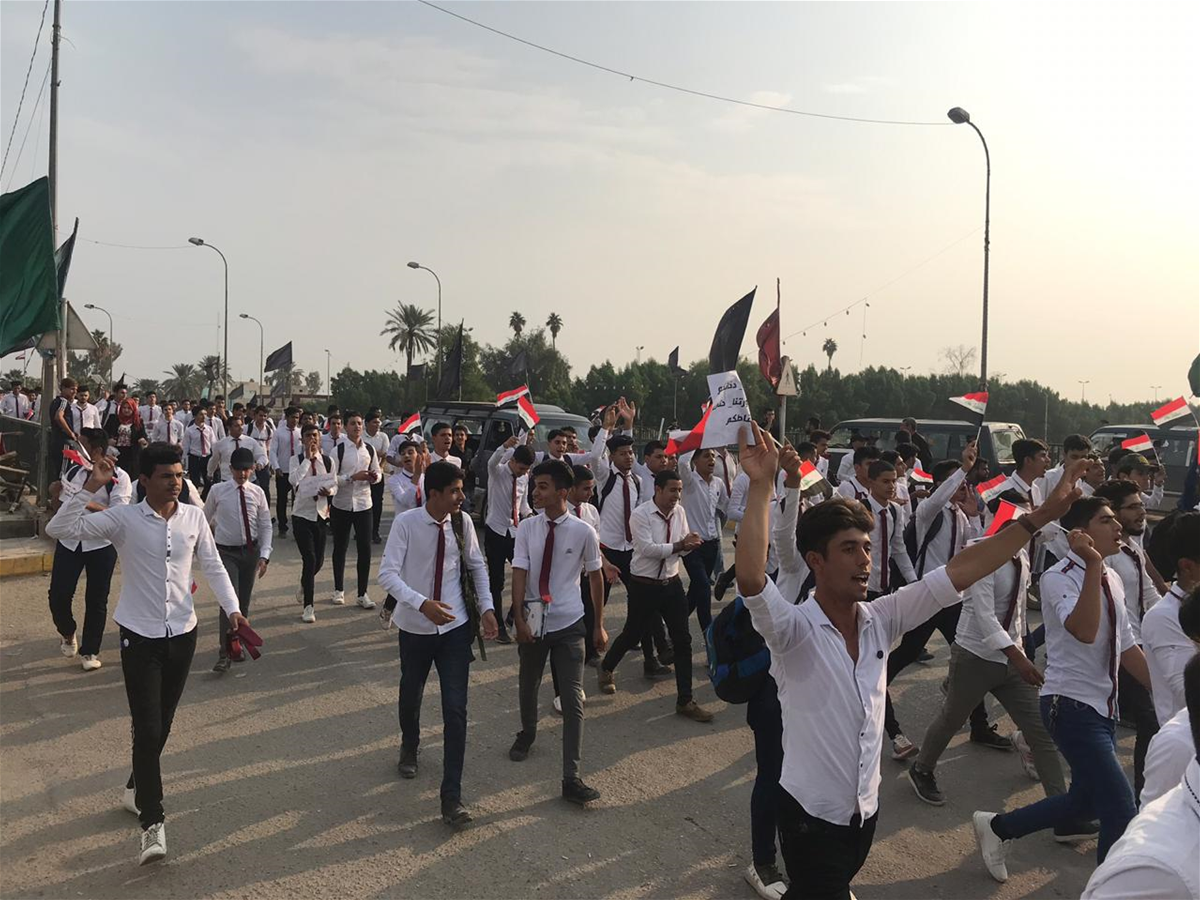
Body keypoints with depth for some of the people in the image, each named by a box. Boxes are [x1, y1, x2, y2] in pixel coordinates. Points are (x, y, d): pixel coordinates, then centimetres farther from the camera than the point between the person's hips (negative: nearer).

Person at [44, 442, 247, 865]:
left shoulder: (194, 516, -2)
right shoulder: (123, 518, -10)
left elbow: (212, 566, 5)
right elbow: (59, 529, -18)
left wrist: (232, 609, -3)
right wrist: (92, 488, -27)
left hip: (182, 634, 3)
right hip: (140, 636, -3)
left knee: (161, 724, 17)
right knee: (147, 728, -7)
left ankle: (136, 788, 41)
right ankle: (152, 822, 0)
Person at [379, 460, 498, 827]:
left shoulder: (462, 523, -7)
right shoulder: (406, 523, -16)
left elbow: (477, 567, 6)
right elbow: (388, 574, -20)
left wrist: (487, 607, -4)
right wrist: (421, 603, -34)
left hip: (455, 628, 1)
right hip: (415, 627, -1)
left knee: (455, 709, -3)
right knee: (410, 695, 22)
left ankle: (451, 797, 5)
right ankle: (409, 748, 55)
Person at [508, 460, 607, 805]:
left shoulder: (583, 532, -10)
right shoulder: (527, 528, -6)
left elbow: (595, 576, 0)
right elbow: (519, 574, -8)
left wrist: (599, 625, 4)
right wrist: (519, 618, -17)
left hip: (569, 625, -2)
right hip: (533, 622, 2)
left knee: (572, 700, -3)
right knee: (528, 686, 22)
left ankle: (571, 778, 5)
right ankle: (527, 734, 52)